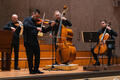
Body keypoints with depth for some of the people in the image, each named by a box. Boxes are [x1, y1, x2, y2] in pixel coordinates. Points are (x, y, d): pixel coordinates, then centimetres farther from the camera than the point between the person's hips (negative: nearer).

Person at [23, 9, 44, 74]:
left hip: (35, 41, 6)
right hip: (28, 41, -5)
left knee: (37, 55, 5)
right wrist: (36, 28, -31)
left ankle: (36, 69, 15)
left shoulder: (37, 22, 14)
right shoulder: (27, 20, -1)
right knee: (30, 56, -2)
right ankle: (31, 70, 7)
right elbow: (26, 25, -25)